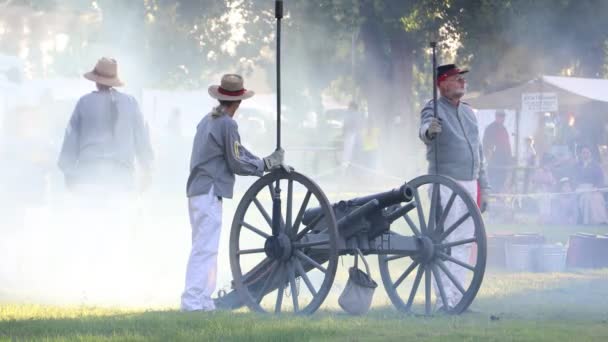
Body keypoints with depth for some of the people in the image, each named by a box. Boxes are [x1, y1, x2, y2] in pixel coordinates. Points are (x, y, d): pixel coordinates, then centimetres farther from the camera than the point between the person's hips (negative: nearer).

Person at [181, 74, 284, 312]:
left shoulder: (208, 120, 16)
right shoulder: (227, 124, -12)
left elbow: (237, 152, 19)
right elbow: (237, 163, -12)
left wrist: (267, 163, 14)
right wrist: (267, 164, -1)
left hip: (198, 190, 10)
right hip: (209, 192, -10)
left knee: (205, 247, 14)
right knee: (205, 248, -11)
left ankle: (202, 301, 16)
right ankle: (192, 301, -16)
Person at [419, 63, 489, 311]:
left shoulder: (468, 112, 17)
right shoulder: (434, 110, -6)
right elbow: (424, 130, -29)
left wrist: (483, 188, 19)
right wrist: (429, 130, -53)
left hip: (470, 185, 7)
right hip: (446, 184, -7)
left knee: (464, 242, 8)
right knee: (447, 243, -11)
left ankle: (457, 297, 13)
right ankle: (445, 299, -12)